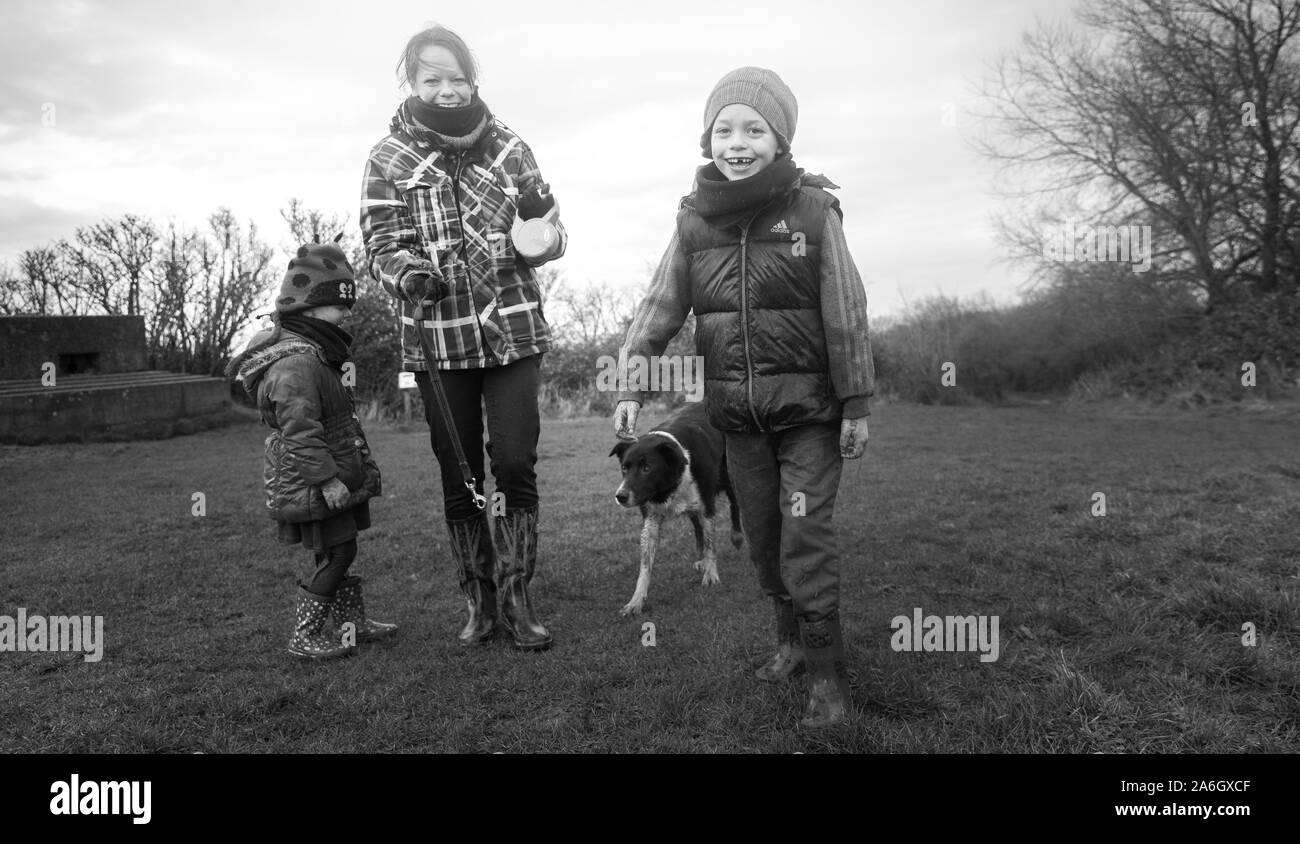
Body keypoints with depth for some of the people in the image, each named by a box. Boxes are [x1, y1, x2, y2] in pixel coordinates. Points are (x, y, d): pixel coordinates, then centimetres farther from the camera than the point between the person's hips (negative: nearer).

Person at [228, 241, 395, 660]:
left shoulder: (316, 353, 15)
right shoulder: (295, 362, -22)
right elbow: (301, 431, -27)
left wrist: (358, 466, 26)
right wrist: (328, 479, -26)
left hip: (336, 474, 11)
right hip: (310, 483, -11)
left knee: (339, 550, 17)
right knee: (338, 552, -4)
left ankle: (353, 622, 30)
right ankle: (304, 636, 7)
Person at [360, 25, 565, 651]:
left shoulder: (508, 147, 7)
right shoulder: (388, 159, 3)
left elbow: (548, 221, 11)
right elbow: (381, 242, -4)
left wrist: (541, 239, -13)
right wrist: (408, 273, -26)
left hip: (513, 332, 1)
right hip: (438, 339, 0)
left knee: (515, 464, -4)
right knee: (459, 476, 7)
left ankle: (516, 598, 12)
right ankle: (479, 603, 23)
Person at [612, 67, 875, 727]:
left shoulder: (812, 209, -8)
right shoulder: (695, 219, 1)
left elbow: (846, 314, -7)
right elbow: (659, 306, 0)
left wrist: (856, 405, -6)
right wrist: (631, 385, -10)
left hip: (808, 406, -4)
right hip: (736, 411, 4)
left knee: (804, 538, -6)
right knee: (762, 537, 13)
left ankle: (826, 673, 9)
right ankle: (790, 639, 33)